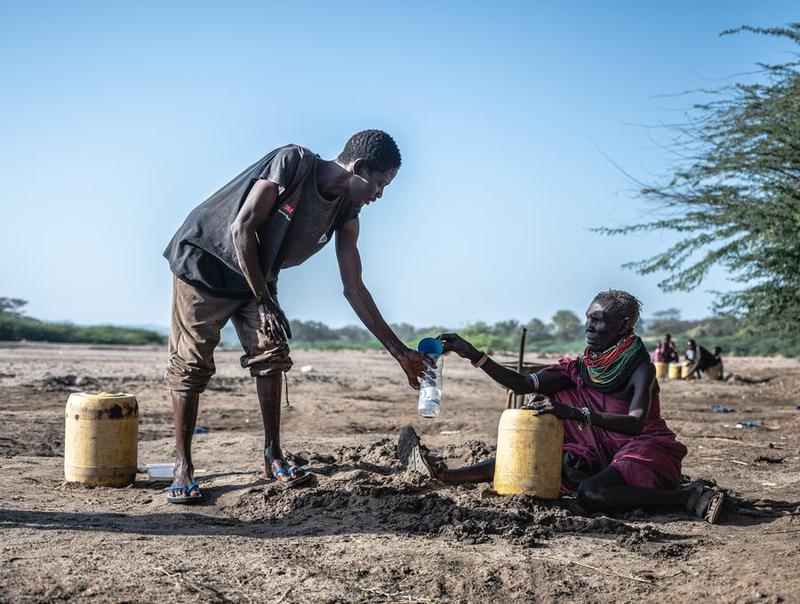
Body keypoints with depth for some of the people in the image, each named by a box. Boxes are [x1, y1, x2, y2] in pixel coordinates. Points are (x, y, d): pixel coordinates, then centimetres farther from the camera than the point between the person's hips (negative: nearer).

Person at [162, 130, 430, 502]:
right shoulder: (293, 163, -26)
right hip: (203, 260, -6)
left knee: (271, 356, -5)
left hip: (256, 275, 6)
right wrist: (264, 301, -24)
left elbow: (354, 289, -4)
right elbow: (242, 228, -27)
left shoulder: (346, 215, -7)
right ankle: (183, 467, -1)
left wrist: (399, 352, -6)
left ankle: (273, 457, 5)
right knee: (191, 364, -7)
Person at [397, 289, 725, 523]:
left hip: (644, 453, -7)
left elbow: (635, 423, -29)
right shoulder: (578, 369, 3)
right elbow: (523, 384, -3)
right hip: (601, 455, 7)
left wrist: (575, 413, -40)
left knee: (590, 494, -36)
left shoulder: (641, 368, -14)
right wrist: (474, 355, -13)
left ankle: (690, 497, -32)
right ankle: (445, 475, -12)